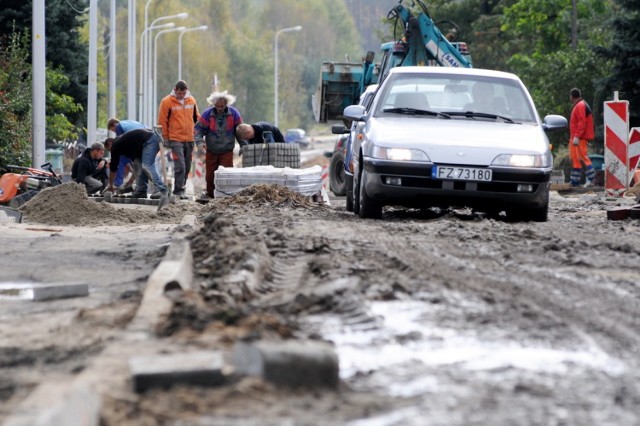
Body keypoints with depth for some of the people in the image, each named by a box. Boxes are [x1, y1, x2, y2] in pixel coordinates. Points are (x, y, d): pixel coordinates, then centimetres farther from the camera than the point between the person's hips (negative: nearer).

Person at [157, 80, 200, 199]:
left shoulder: (191, 100, 8)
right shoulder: (167, 102, -6)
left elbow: (196, 118, 18)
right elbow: (162, 121, -4)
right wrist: (165, 138, -4)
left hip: (189, 139, 5)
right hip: (176, 140, -5)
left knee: (187, 166, 10)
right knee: (180, 166, -12)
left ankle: (182, 186, 23)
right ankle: (179, 191, -8)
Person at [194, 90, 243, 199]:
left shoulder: (234, 114, -6)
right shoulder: (207, 114, -10)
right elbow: (199, 129, -8)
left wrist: (243, 145, -1)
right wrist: (199, 142, -24)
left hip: (227, 152, -1)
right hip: (211, 152, 1)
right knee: (210, 175, 5)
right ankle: (210, 196, 20)